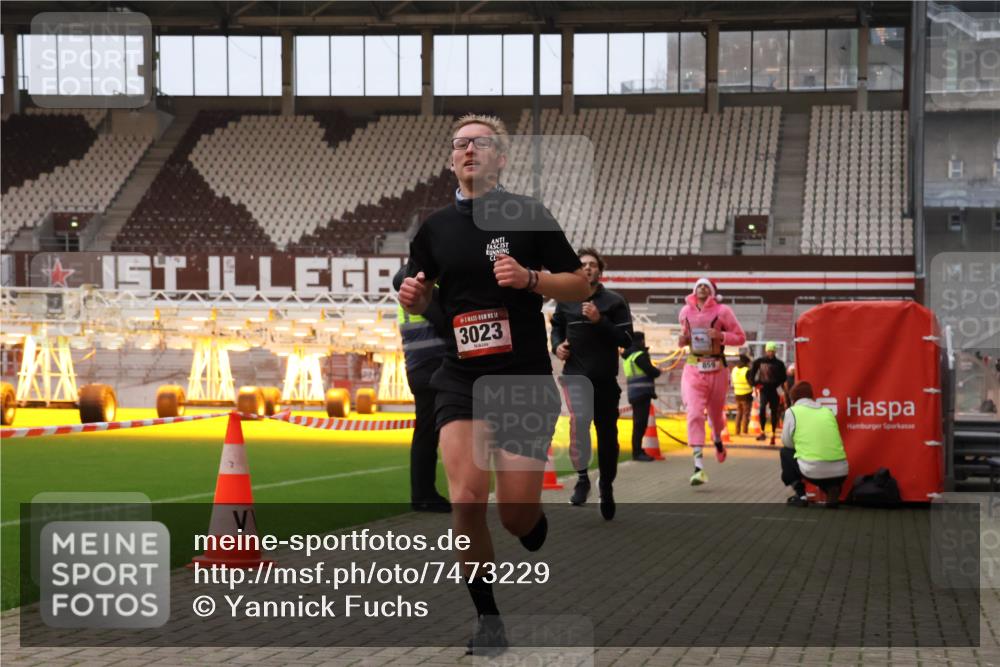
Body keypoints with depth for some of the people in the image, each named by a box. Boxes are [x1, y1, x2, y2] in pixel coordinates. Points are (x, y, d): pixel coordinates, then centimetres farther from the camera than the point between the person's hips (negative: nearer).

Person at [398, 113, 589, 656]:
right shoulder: (435, 228, 8)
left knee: (517, 515, -2)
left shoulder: (530, 216, -1)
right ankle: (487, 618, -1)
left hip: (525, 378, -2)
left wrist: (529, 278, -17)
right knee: (466, 498, -16)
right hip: (460, 380, 2)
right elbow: (420, 300, 21)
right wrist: (412, 295, -2)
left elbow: (580, 286, 0)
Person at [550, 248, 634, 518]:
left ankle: (606, 486, 25)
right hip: (575, 374, 0)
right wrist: (557, 345, 4)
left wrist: (599, 320, -16)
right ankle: (582, 478, -12)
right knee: (579, 418, -26)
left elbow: (626, 339, -5)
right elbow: (557, 327, 25)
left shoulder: (614, 302, 2)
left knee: (607, 434, 5)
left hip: (605, 378, 0)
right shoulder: (565, 300, 8)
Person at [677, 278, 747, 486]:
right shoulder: (686, 311, 6)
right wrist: (683, 340, 1)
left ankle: (718, 439, 55)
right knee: (695, 414, -16)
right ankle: (699, 467, -21)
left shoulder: (722, 311, -4)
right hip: (693, 369, 1)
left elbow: (741, 337, -1)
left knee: (716, 412, 17)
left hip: (716, 369, -1)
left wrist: (721, 336, -19)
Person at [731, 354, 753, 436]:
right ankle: (744, 431, -3)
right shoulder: (747, 370, -15)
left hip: (737, 395, 6)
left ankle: (737, 431, 16)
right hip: (746, 395, -6)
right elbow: (751, 382, -13)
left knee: (739, 413, 15)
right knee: (746, 414, 0)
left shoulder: (734, 370, 4)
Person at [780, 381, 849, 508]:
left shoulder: (793, 411, 8)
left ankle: (800, 495, 16)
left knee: (786, 452, 27)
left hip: (813, 471, -3)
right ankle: (832, 489, 9)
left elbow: (787, 443, 14)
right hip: (840, 472, 3)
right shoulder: (828, 411, 20)